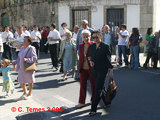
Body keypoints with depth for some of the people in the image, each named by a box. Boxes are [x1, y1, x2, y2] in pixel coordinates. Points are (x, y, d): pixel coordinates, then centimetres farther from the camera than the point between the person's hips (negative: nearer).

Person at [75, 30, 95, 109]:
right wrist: (79, 68, 9)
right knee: (82, 85, 8)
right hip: (83, 69, 4)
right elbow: (80, 58, 12)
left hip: (92, 69, -4)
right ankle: (81, 102, 17)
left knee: (93, 85, 11)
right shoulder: (81, 46, 7)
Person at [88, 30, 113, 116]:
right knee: (98, 87, 15)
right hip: (94, 69, 6)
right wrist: (90, 61, -3)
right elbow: (89, 56, 19)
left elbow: (109, 59, -8)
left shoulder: (105, 47, -10)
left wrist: (111, 71, -9)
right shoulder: (91, 46, 6)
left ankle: (93, 109, -5)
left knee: (97, 89, -8)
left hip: (102, 70, -6)